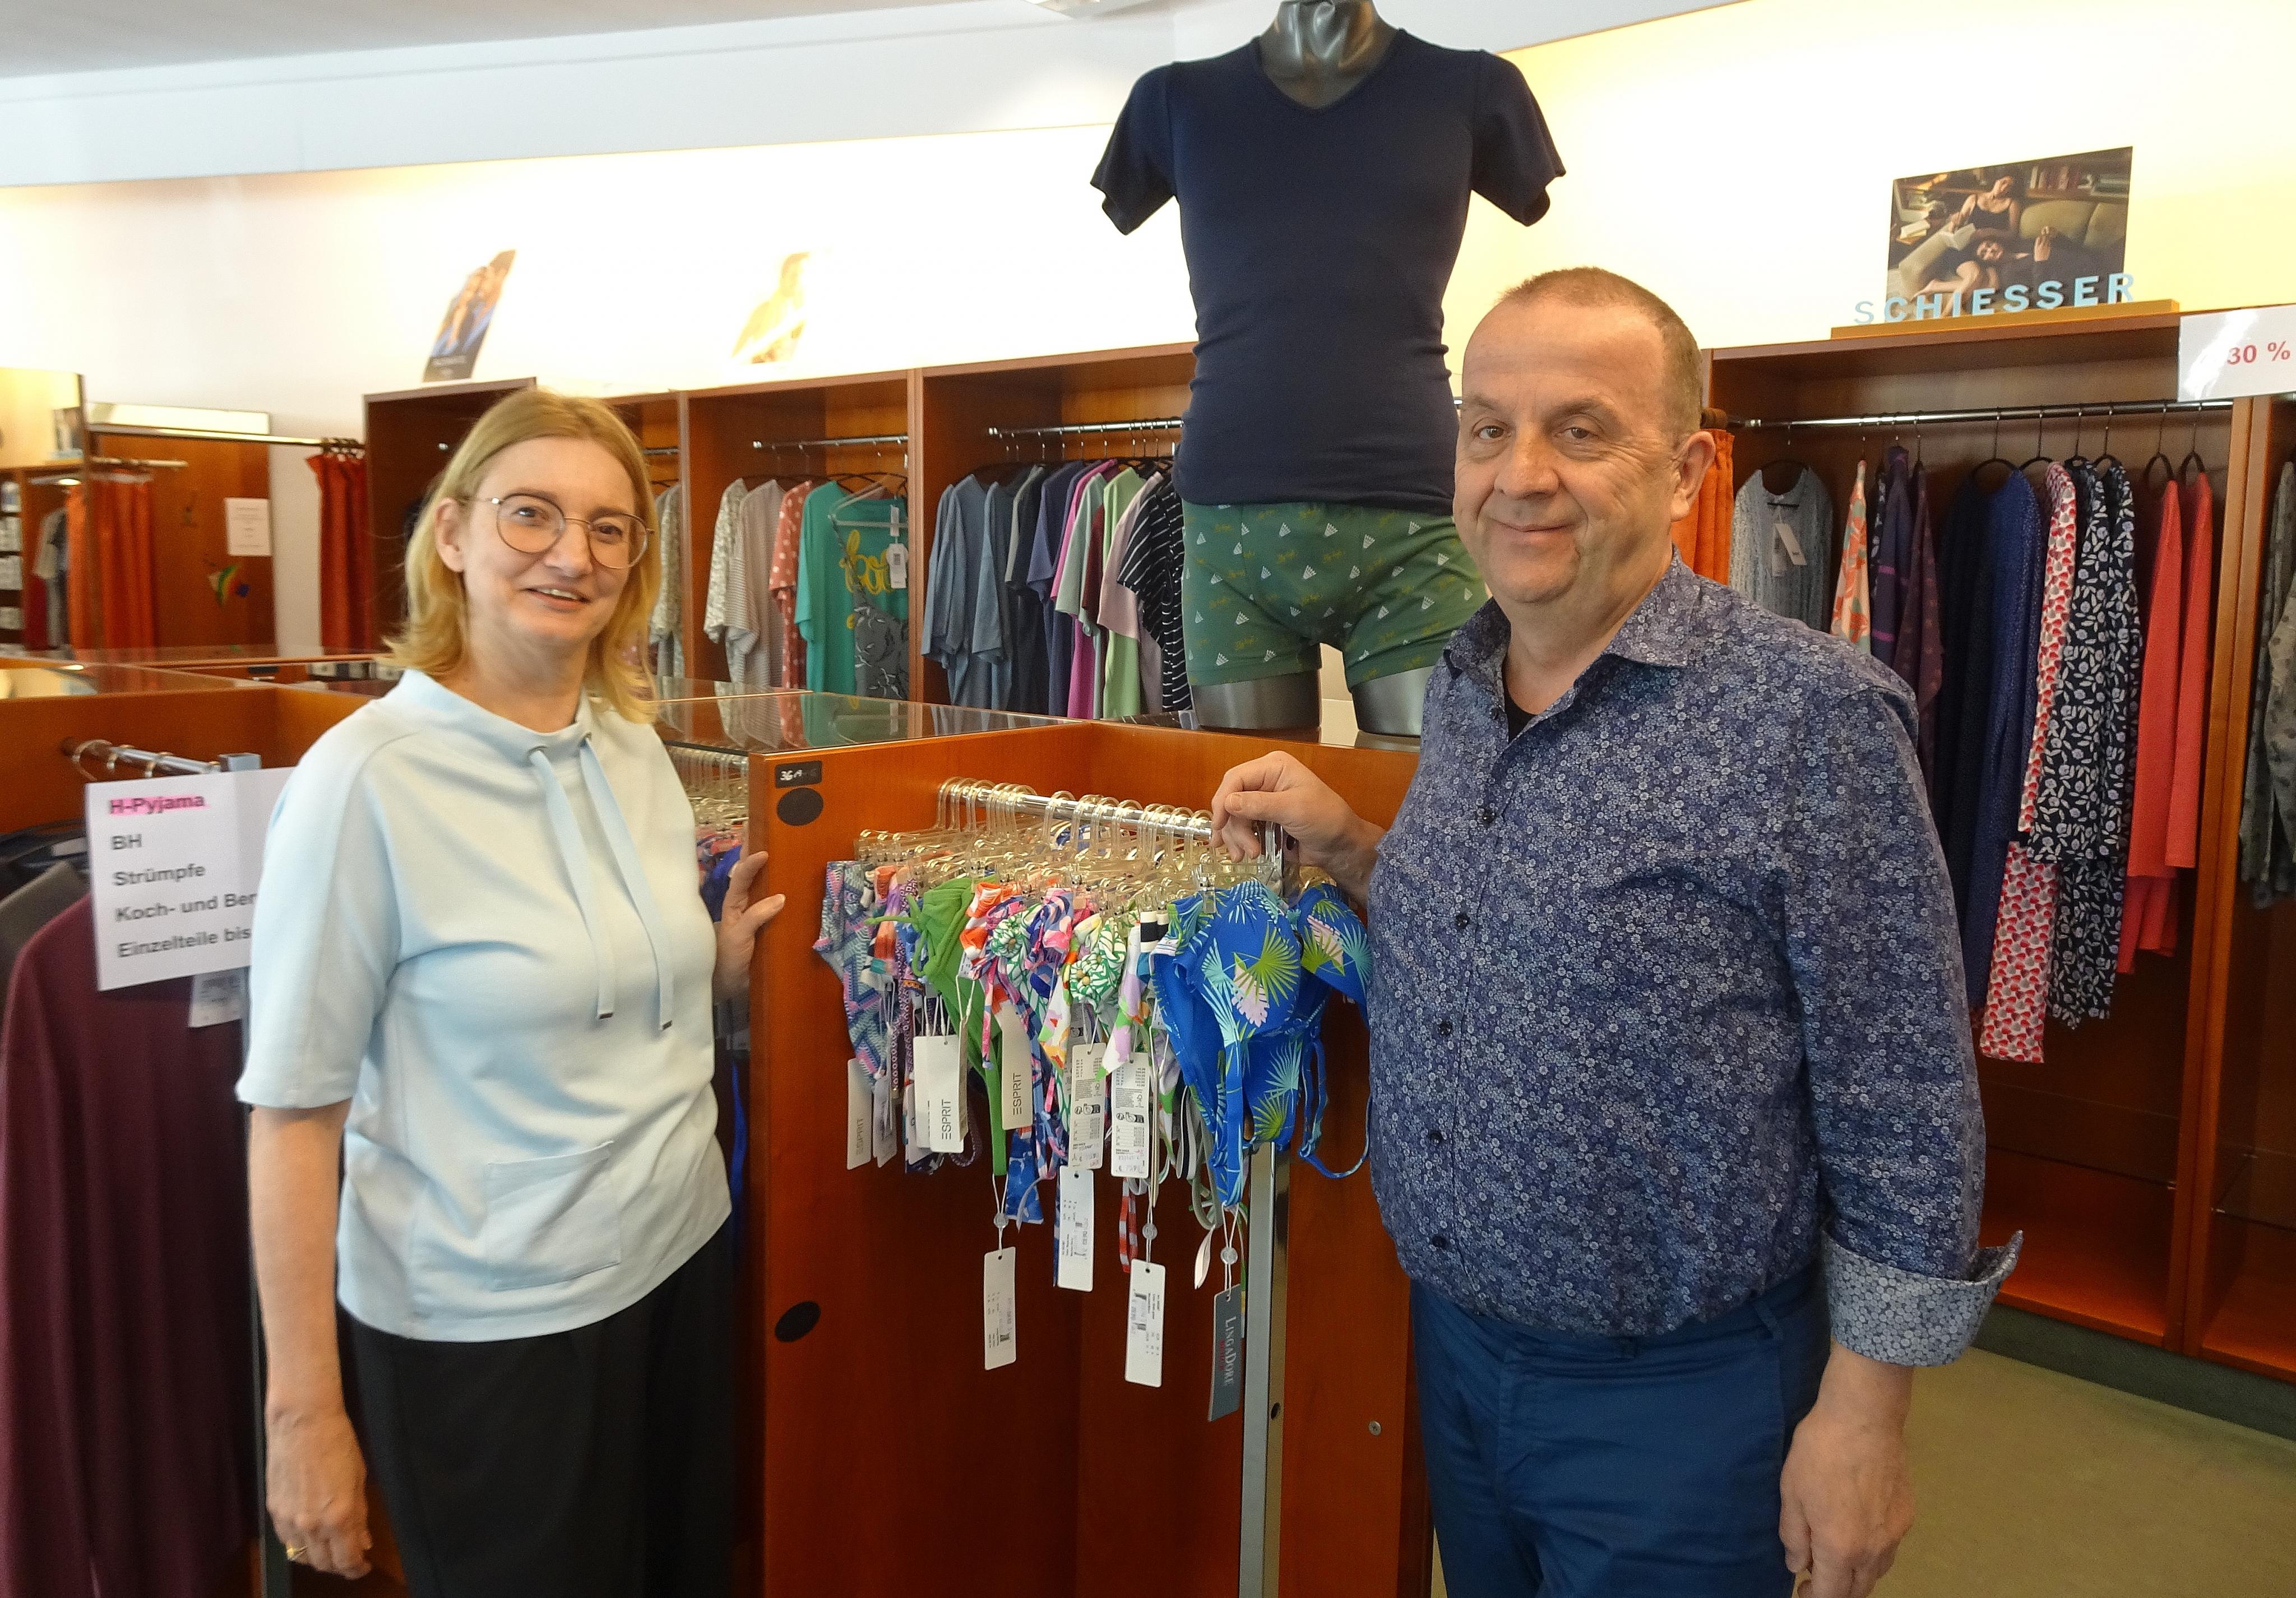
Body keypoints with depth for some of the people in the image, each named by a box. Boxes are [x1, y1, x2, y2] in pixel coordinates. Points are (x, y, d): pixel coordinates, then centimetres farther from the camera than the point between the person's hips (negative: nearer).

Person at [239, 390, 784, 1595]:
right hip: (483, 1323, -6)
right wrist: (303, 1409, -13)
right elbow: (294, 1110, -15)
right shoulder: (367, 780, -17)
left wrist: (725, 956, -3)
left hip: (679, 1262, 6)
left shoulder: (633, 746, 1)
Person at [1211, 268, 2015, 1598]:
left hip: (1672, 1392, -6)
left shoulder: (1811, 717, -19)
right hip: (1452, 1340, 7)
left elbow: (1904, 1115, -15)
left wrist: (1862, 1416, -12)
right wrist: (1346, 843, -1)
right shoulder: (1460, 689, 1)